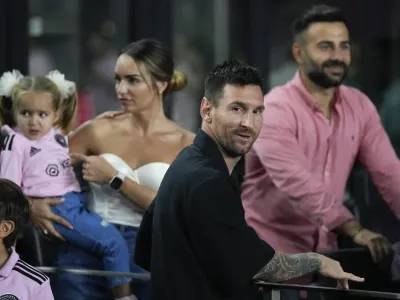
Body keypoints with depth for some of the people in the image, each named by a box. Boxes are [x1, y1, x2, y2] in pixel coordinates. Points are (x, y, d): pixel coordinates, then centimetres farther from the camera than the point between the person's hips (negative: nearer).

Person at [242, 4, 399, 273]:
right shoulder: (275, 110, -16)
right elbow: (298, 182, -28)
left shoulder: (359, 106, 3)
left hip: (323, 251, 5)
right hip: (271, 253, -5)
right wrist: (357, 232, -37)